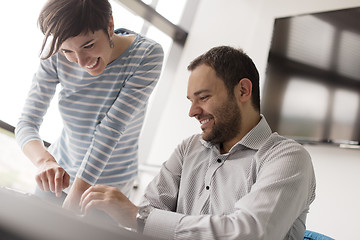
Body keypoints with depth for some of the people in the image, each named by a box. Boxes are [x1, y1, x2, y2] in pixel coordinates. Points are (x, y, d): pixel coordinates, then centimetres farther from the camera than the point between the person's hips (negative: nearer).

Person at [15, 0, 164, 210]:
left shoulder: (147, 55, -24)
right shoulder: (56, 56, -16)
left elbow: (111, 129, -28)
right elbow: (27, 123, -16)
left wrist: (75, 198, -31)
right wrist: (45, 160, -38)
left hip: (110, 184, -2)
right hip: (59, 174, 3)